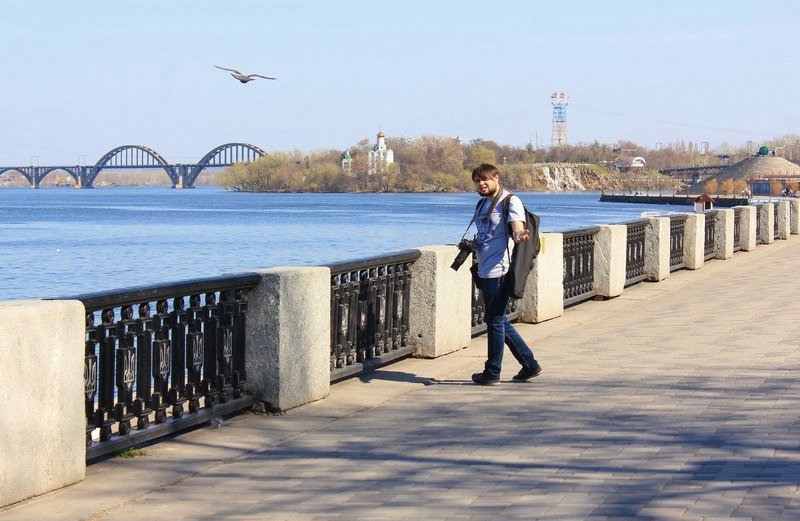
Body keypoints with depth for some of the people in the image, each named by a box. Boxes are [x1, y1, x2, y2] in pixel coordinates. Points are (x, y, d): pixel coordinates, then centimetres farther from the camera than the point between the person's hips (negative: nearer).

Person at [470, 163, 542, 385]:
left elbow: (517, 228, -23)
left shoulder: (510, 202, -7)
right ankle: (529, 364, 20)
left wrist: (520, 236, -45)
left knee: (495, 320, -3)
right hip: (485, 271, 9)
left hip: (499, 271, -9)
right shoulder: (482, 205, 19)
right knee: (498, 321, 13)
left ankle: (492, 373, 6)